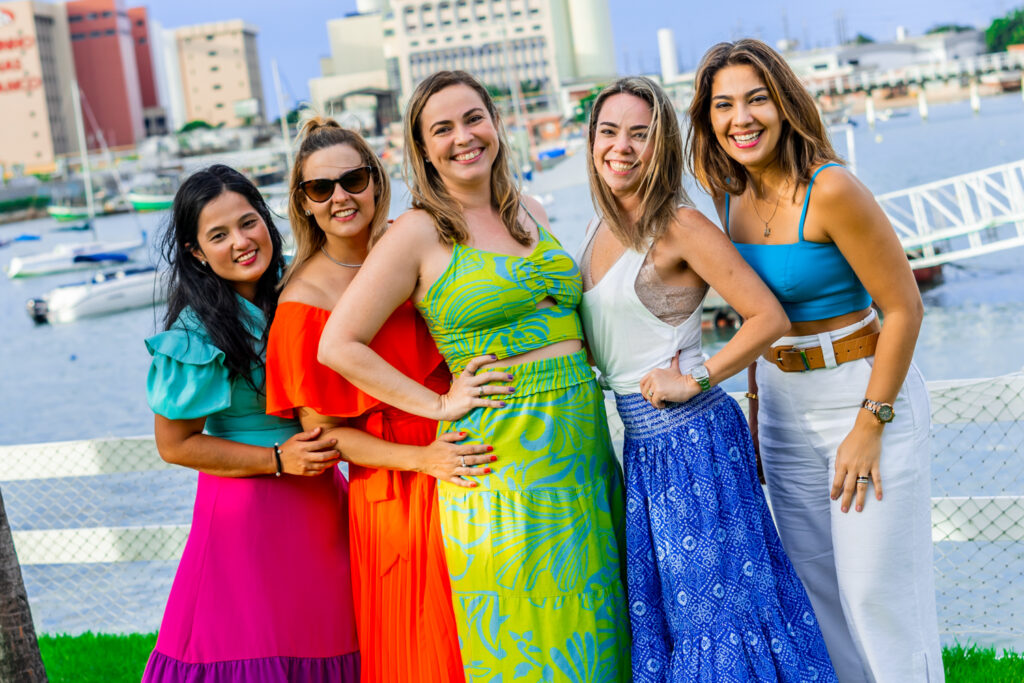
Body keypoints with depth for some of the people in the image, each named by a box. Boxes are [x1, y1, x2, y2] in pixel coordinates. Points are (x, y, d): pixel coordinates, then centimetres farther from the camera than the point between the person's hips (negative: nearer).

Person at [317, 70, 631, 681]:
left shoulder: (531, 214, 12)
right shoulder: (420, 233, -5)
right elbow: (339, 346, -8)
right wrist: (440, 404, -8)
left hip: (584, 442, 6)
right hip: (502, 451, -6)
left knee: (591, 632, 11)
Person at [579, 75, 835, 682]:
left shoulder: (681, 225, -13)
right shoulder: (601, 230, 10)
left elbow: (770, 317, -17)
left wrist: (694, 381, -15)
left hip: (694, 437, -8)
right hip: (639, 443, 8)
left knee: (716, 595, -1)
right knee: (658, 605, 14)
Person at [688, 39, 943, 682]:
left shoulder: (829, 188, -20)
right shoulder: (730, 194, 2)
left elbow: (903, 308, -18)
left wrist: (870, 425, -17)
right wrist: (756, 399, 14)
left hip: (867, 393, -7)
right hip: (783, 404, 7)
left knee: (877, 590, -1)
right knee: (817, 583, 15)